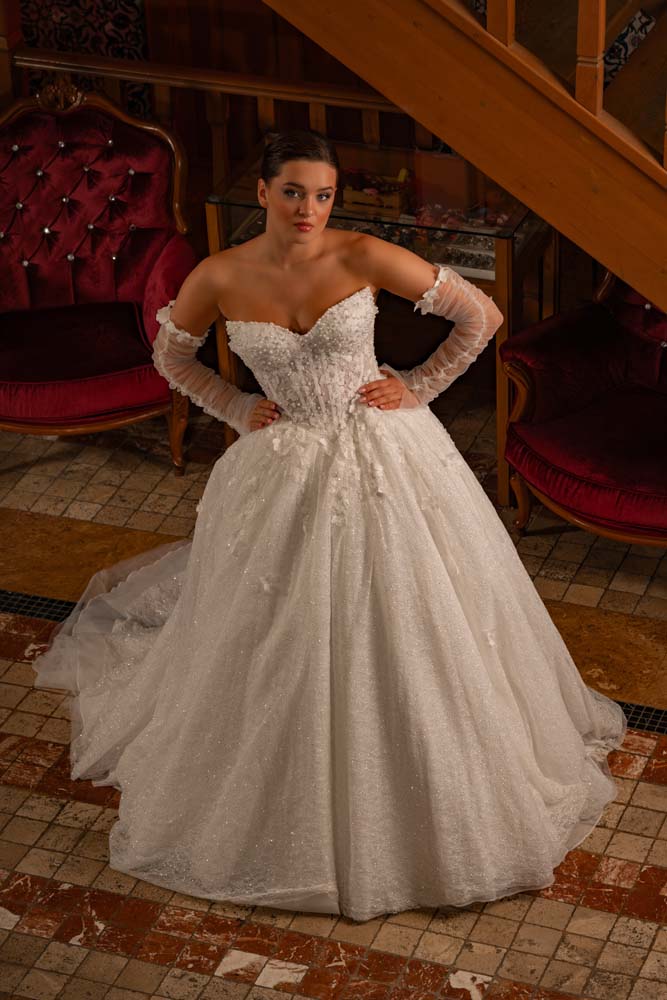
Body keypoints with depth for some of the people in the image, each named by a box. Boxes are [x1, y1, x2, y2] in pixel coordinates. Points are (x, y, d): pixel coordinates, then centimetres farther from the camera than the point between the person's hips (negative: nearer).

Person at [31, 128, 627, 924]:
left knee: (406, 619, 8)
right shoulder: (220, 278, -10)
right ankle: (283, 797, 35)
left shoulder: (365, 259, -15)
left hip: (384, 459, -1)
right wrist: (237, 409, 1)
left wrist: (419, 387, -6)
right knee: (276, 641, 8)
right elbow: (170, 354, 10)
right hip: (284, 470, 1)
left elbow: (481, 316, -6)